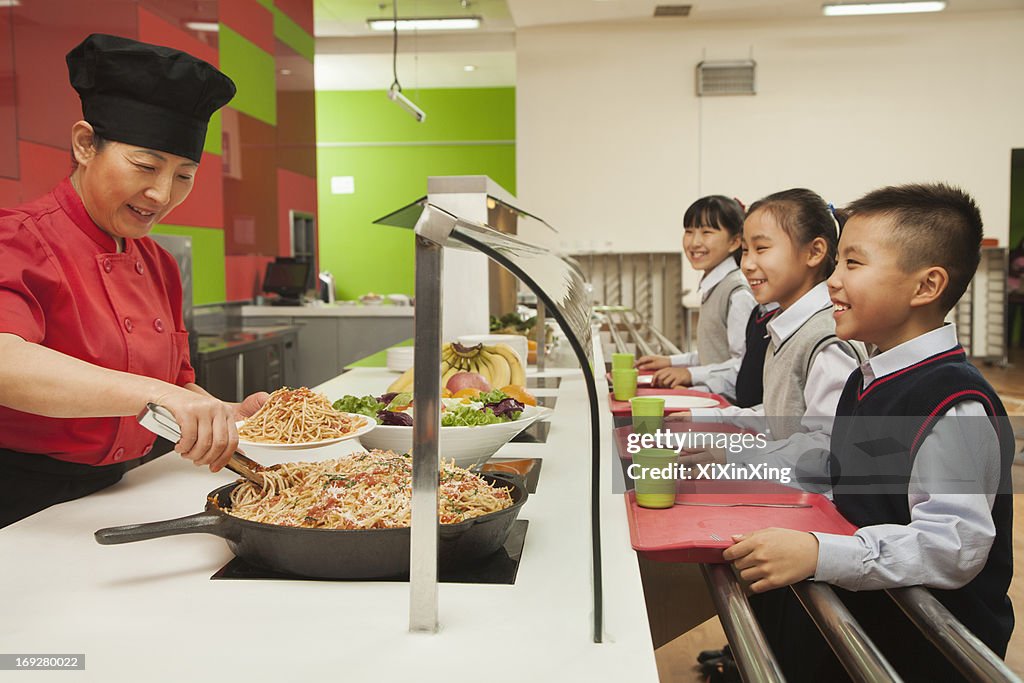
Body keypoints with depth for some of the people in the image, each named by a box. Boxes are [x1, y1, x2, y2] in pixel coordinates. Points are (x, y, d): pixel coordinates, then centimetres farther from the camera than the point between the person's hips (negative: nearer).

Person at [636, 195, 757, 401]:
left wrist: (692, 374, -19)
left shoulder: (738, 293, -16)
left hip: (730, 402, -9)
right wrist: (671, 361, 16)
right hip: (710, 396, 9)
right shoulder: (713, 288, 15)